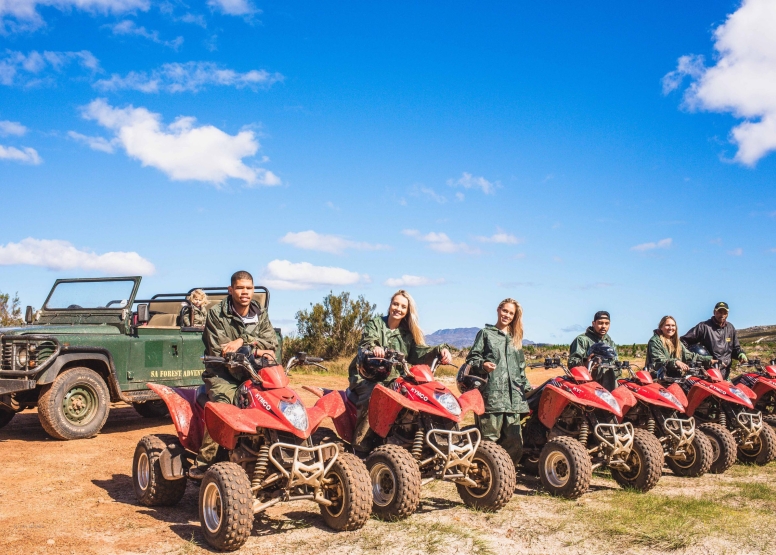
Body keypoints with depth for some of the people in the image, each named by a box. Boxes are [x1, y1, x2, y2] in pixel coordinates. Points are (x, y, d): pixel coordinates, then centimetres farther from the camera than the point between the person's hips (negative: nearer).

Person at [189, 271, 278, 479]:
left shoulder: (260, 315, 11)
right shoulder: (216, 314, -3)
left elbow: (271, 342, -3)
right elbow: (217, 351, -11)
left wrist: (242, 341, -18)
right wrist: (254, 351, -18)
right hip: (222, 373, -4)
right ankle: (202, 463, -24)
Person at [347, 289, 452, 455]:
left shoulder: (408, 333, 14)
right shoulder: (374, 324, 5)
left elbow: (419, 352, -1)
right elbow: (365, 345, -12)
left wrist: (440, 350, -21)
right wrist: (374, 348, -38)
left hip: (393, 379, 3)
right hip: (366, 376, -3)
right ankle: (360, 450, -29)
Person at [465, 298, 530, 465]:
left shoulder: (516, 338, 25)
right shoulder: (485, 333, 10)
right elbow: (472, 358, 3)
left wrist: (526, 386, 19)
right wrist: (482, 365, -17)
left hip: (513, 395, 5)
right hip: (491, 393, -5)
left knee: (514, 439, 1)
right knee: (490, 438, -9)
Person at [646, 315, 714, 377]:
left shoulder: (677, 342, 23)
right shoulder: (655, 341, -3)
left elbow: (689, 355, 16)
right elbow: (658, 360, -15)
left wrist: (708, 360, 4)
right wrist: (675, 362, -30)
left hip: (675, 377, 7)